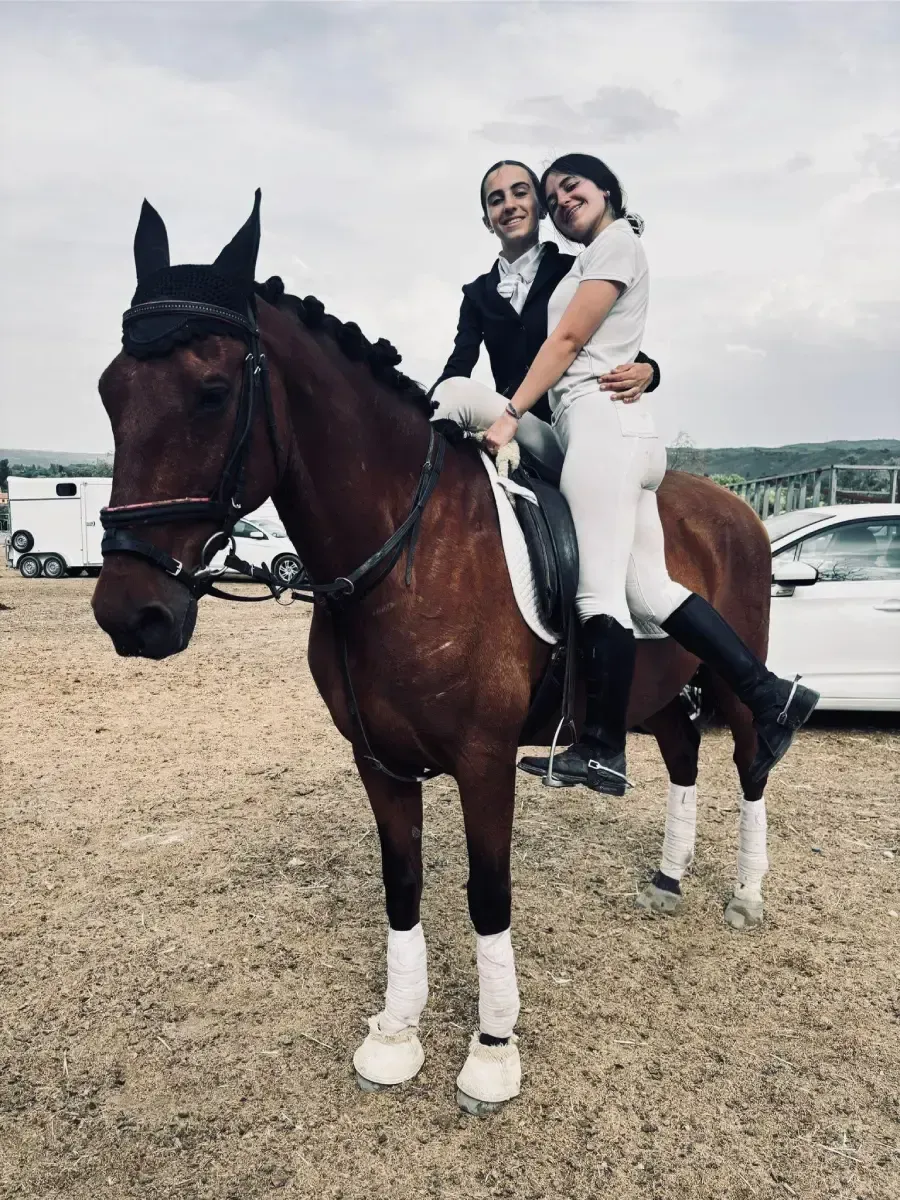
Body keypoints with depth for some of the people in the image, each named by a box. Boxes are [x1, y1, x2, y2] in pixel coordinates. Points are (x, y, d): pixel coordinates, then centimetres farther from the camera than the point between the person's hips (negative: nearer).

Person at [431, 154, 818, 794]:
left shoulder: (617, 241, 5)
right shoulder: (589, 261, 32)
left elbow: (567, 341, -6)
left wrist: (509, 415, -10)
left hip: (599, 419, -10)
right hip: (613, 430, 10)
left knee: (599, 587, -13)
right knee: (649, 588, 1)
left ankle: (603, 751, -10)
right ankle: (770, 694, -2)